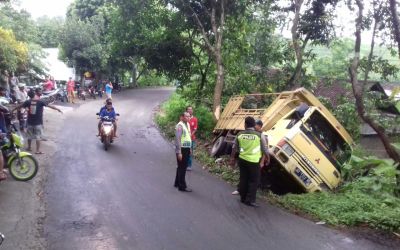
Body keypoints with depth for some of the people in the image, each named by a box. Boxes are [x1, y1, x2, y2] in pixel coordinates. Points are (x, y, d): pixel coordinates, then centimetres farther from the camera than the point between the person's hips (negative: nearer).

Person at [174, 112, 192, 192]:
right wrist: (179, 152, -23)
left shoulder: (187, 124, 12)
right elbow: (177, 139, -21)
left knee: (182, 167, 18)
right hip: (182, 149, -9)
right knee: (182, 168, -3)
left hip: (187, 149, 9)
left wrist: (190, 148, 20)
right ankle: (182, 186, 4)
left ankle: (177, 183, 30)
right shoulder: (179, 126, -17)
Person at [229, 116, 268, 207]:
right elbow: (265, 149, -1)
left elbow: (234, 148, 9)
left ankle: (243, 198, 24)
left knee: (243, 179, 15)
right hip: (254, 161, -4)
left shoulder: (240, 134, 0)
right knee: (254, 181, 6)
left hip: (242, 160, 4)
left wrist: (232, 158, 22)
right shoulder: (259, 135, -8)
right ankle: (250, 200, 4)